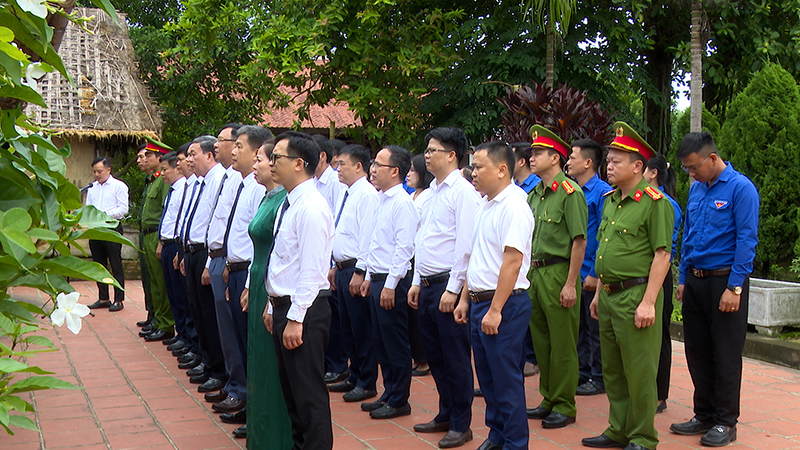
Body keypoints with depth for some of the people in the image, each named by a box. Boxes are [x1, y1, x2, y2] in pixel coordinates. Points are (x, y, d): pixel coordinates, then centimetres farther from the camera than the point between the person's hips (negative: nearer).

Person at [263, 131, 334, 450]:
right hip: (284, 305, 10)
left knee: (309, 393, -1)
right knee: (291, 388, 19)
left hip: (304, 310, -10)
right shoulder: (289, 205, 13)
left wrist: (295, 318, -22)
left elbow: (312, 269, -22)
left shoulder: (311, 208, -18)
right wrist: (273, 306, 17)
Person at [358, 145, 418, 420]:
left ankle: (399, 401, 11)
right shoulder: (382, 201, 14)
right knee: (380, 342, 15)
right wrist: (369, 277, 20)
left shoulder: (402, 203, -15)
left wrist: (390, 285, -21)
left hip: (393, 283, -9)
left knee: (396, 345, 0)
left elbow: (403, 248, -20)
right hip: (377, 279, 9)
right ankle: (389, 394, 26)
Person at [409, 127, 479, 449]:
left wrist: (453, 289, -19)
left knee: (455, 358, 0)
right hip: (427, 285, 9)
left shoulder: (463, 191, -12)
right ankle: (445, 415, 28)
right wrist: (417, 282, 19)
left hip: (448, 285, -9)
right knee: (434, 355, 15)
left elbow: (465, 244, -17)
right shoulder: (433, 191, 16)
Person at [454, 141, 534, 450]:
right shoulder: (486, 205, 14)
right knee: (487, 375, 16)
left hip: (504, 304, -9)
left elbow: (512, 261, -22)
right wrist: (465, 299, 18)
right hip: (480, 303, 9)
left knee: (507, 378, -1)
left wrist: (495, 310, -23)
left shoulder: (513, 206, -16)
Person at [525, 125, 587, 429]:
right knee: (541, 341, 14)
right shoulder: (534, 194, 14)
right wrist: (529, 273, 13)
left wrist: (571, 284, -18)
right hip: (535, 273, 8)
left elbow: (579, 240, -15)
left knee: (562, 344, 0)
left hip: (558, 273, -8)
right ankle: (549, 400, 25)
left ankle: (565, 406, 9)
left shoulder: (569, 192, -11)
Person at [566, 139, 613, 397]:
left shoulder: (602, 192, -14)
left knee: (595, 328, 2)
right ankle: (582, 372, 26)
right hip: (573, 273, 8)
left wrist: (595, 274, -17)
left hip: (591, 274, -8)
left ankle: (598, 379, 13)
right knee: (579, 326, 15)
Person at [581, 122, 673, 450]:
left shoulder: (654, 202, -12)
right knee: (612, 370, 15)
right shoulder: (610, 201, 14)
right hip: (609, 296, 8)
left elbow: (662, 255, -16)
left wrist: (648, 302, -20)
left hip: (636, 295, -8)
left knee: (639, 372, 0)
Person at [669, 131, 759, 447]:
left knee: (726, 355, 2)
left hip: (725, 282, -7)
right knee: (697, 351, 12)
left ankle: (725, 422, 13)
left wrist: (734, 288, -18)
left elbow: (746, 241, -15)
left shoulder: (740, 188, -12)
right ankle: (704, 415, 24)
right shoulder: (696, 189, 9)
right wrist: (683, 279, 13)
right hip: (695, 281, 7)